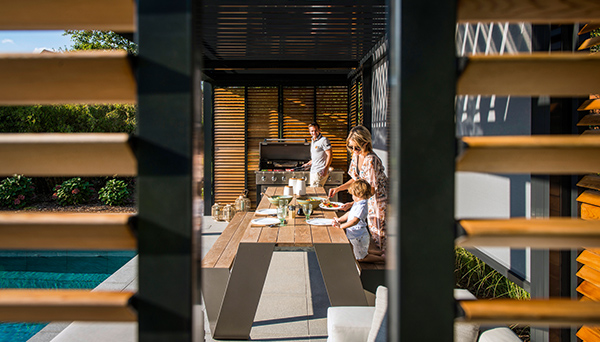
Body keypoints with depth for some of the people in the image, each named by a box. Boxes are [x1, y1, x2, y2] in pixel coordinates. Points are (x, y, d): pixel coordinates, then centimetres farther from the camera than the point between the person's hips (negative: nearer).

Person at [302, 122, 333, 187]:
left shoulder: (324, 140, -9)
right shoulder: (313, 141, 18)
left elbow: (330, 155, -14)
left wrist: (325, 169, -20)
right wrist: (308, 164, 27)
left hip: (320, 172, -9)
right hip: (313, 172, 9)